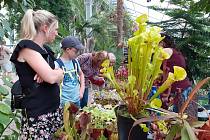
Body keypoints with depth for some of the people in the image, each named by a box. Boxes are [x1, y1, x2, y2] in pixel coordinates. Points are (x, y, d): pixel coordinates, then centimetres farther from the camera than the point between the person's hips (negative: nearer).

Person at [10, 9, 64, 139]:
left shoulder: (45, 50, 15)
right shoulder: (26, 47, -13)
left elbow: (59, 77, 11)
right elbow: (51, 77, -23)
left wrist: (50, 74, -10)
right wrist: (59, 71, -1)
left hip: (54, 110, 8)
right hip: (37, 115, -8)